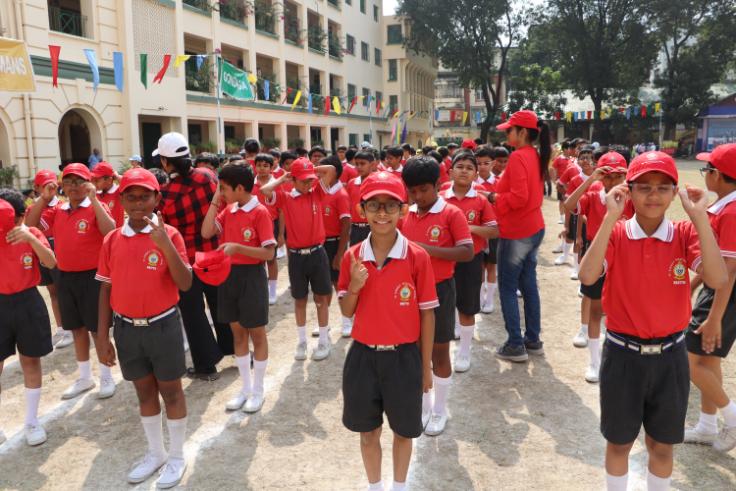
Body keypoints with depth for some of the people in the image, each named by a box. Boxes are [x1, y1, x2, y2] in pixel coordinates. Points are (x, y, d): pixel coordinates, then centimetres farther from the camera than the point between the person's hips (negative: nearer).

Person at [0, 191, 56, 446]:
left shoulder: (32, 234, -4)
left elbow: (51, 263, -18)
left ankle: (32, 421, 25)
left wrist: (31, 239, -33)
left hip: (28, 303, 0)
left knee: (31, 361, 10)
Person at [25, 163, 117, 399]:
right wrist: (44, 199, -5)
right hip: (65, 277, 6)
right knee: (77, 329, 16)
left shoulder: (96, 207, -9)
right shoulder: (57, 211, 8)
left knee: (98, 329, 4)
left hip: (92, 276, -6)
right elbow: (30, 225, 3)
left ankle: (106, 377, 19)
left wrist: (94, 199, -27)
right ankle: (85, 378, 31)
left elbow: (110, 232, -25)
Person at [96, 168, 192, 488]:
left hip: (163, 326, -3)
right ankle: (155, 453, 37)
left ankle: (177, 457, 28)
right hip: (126, 328, 4)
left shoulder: (169, 234, -10)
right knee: (144, 392, 18)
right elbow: (106, 290, 5)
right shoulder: (112, 240, 1)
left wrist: (165, 243, -28)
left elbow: (185, 284, -17)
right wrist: (102, 337, 4)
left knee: (171, 391, 10)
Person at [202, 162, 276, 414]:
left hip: (251, 276, -7)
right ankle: (245, 387, 29)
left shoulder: (260, 212, -14)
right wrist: (214, 202, -4)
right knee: (238, 332, 15)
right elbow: (206, 233, -4)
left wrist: (238, 247, -27)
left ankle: (258, 390, 22)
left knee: (257, 334, 7)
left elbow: (269, 253, -17)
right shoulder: (228, 210, 6)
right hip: (229, 275, 7)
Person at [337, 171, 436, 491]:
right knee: (368, 432, 18)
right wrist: (354, 286, -20)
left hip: (404, 357, -2)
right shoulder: (352, 257, -5)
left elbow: (427, 314, -6)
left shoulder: (417, 257, -12)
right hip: (363, 356, 2)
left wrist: (426, 366, -2)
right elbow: (346, 312, 1)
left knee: (403, 431, 18)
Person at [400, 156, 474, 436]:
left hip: (439, 290, -5)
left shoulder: (452, 214, -11)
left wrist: (430, 249, -25)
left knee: (439, 353, 7)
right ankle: (423, 407, 31)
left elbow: (468, 252, -17)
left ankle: (440, 411, 26)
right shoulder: (406, 215, 5)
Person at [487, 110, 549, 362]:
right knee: (528, 285, 15)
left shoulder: (518, 156, -18)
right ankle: (533, 340, 24)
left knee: (507, 288, 1)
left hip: (516, 232, -9)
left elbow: (518, 197, -26)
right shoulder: (536, 155, 10)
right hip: (533, 228, 9)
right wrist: (500, 193, 8)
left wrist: (495, 198, -10)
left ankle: (515, 345, 7)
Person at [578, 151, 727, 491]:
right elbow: (587, 276, -27)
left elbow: (718, 279, -22)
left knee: (662, 445, 19)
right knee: (619, 442, 16)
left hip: (669, 355, 2)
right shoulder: (615, 234, -9)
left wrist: (700, 217, -23)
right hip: (622, 354, -1)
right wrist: (610, 218, -29)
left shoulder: (685, 235, -5)